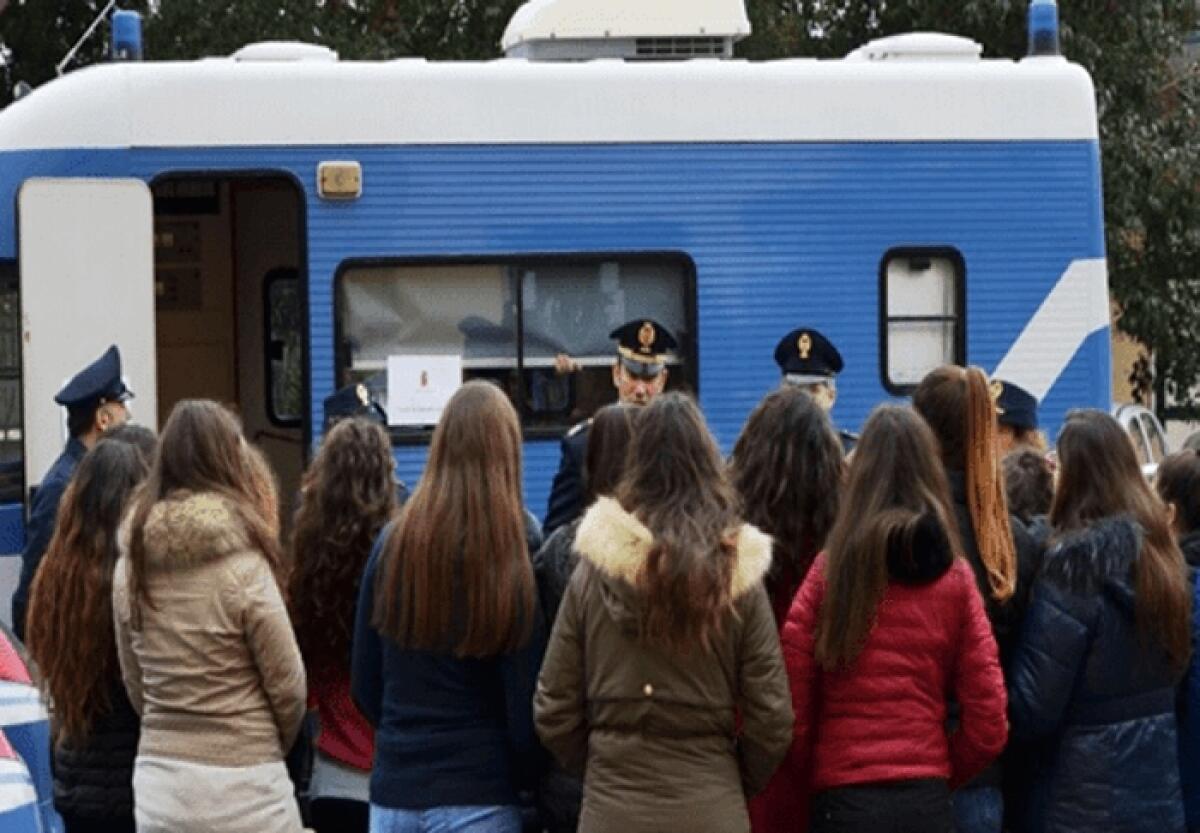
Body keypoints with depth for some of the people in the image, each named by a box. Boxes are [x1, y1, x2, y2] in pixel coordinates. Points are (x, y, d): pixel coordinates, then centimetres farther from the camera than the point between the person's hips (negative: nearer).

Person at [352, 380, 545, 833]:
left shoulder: (391, 544, -1)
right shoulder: (510, 563, -12)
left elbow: (364, 685, 7)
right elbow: (523, 709, -7)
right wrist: (529, 780, 10)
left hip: (392, 796, 4)